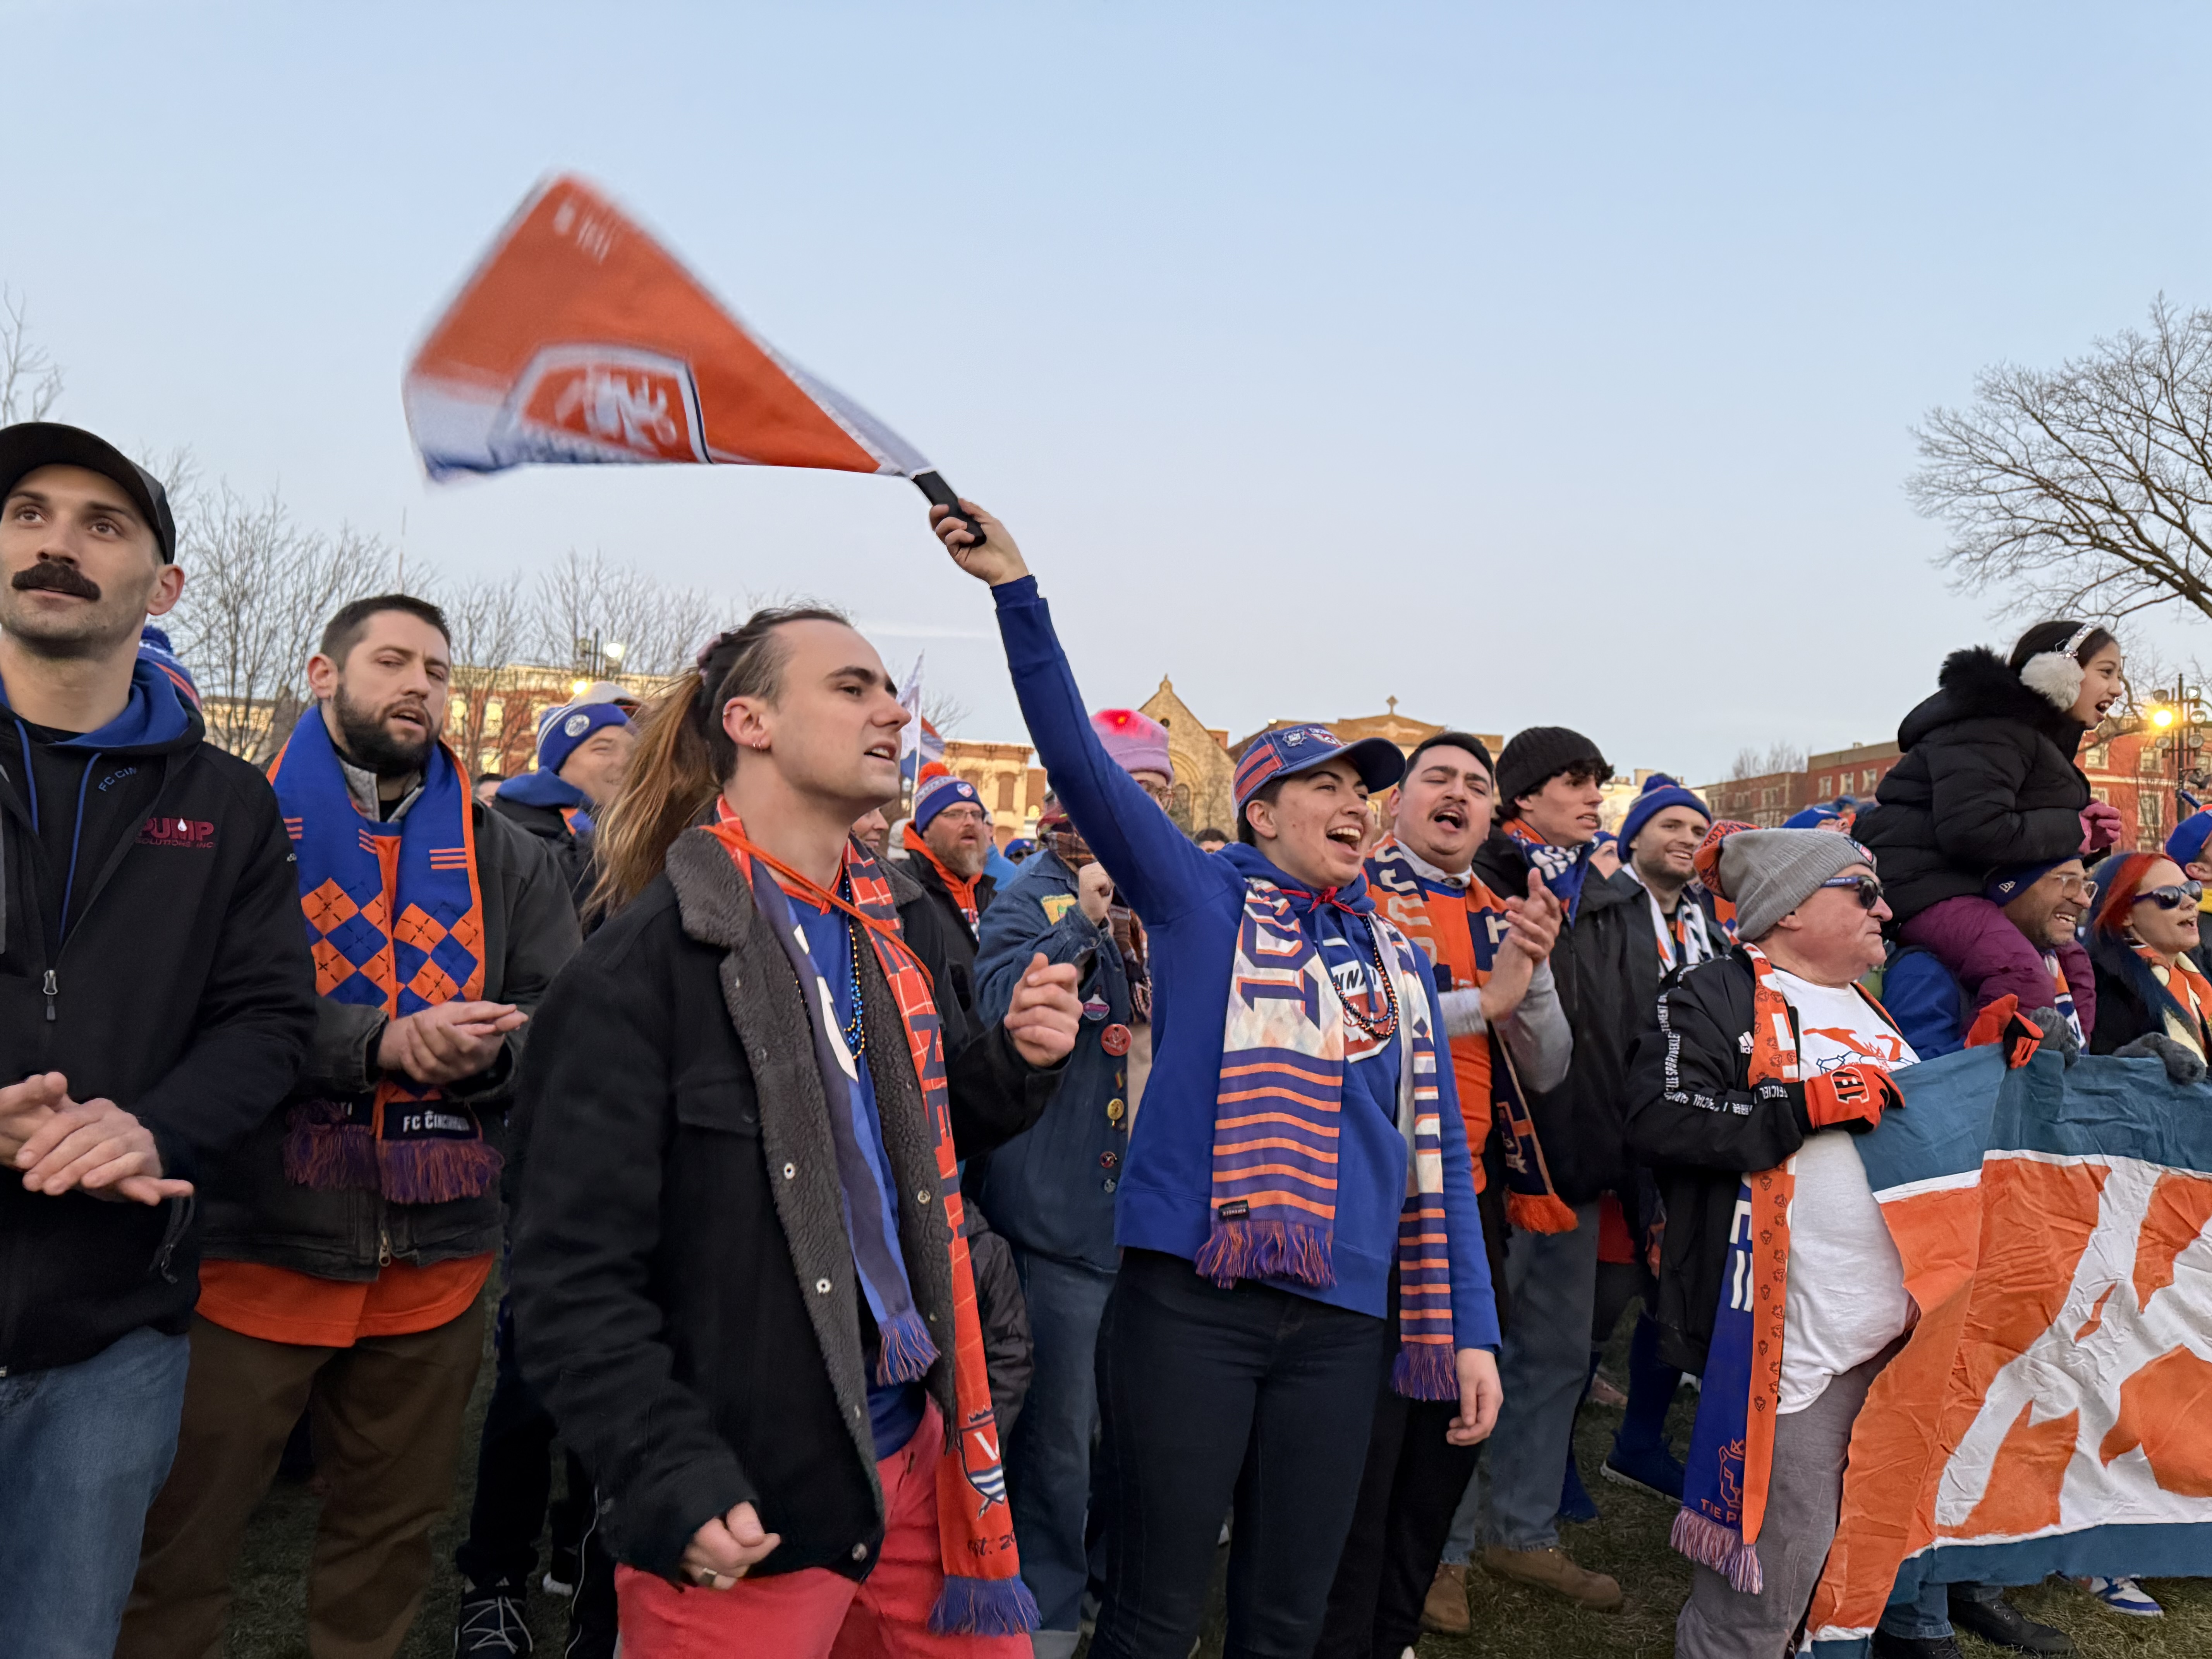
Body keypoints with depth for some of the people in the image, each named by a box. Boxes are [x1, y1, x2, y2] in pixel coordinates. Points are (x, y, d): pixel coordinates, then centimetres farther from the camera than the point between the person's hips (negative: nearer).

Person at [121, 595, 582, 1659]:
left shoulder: (504, 857, 10)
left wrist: (484, 1050, -17)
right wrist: (382, 1042, -24)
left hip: (437, 1259, 3)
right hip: (256, 1243, -3)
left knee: (390, 1541, 18)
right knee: (183, 1546, 8)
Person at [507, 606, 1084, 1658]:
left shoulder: (888, 936, 9)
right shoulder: (649, 959, -15)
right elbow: (572, 1275, -16)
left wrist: (1016, 1062, 0)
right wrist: (675, 1482, -21)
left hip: (913, 1449, 7)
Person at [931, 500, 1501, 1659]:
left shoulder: (1398, 963, 14)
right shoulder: (1200, 898, 2)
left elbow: (1436, 1151, 14)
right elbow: (1079, 758, -8)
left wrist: (1471, 1328, 10)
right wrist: (1016, 591, -16)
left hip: (1341, 1319, 4)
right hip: (1190, 1300, -4)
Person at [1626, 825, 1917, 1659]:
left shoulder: (1869, 1008, 18)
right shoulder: (1717, 997, -9)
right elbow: (1660, 1117, -23)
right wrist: (1814, 1104, -21)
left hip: (1892, 1325, 9)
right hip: (1791, 1332, -8)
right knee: (1775, 1564, -1)